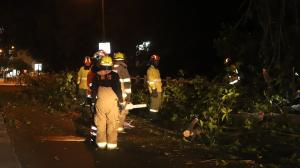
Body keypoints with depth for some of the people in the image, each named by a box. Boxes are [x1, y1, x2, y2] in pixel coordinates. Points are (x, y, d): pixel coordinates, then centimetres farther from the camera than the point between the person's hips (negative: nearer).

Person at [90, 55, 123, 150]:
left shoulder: (97, 75, 3)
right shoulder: (114, 75, -5)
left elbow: (93, 88, 13)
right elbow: (118, 89, -6)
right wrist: (120, 101, 2)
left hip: (100, 102, 2)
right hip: (112, 102, -2)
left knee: (100, 123, 9)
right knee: (112, 123, 3)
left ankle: (101, 143, 13)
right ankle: (111, 143, 4)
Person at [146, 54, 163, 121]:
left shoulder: (156, 70, 19)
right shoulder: (150, 70, -11)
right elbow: (151, 81, -18)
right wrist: (154, 90, -24)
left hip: (158, 90, 10)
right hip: (154, 90, -10)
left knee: (158, 104, 12)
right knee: (154, 104, -9)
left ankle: (155, 116, 19)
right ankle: (152, 117, -4)